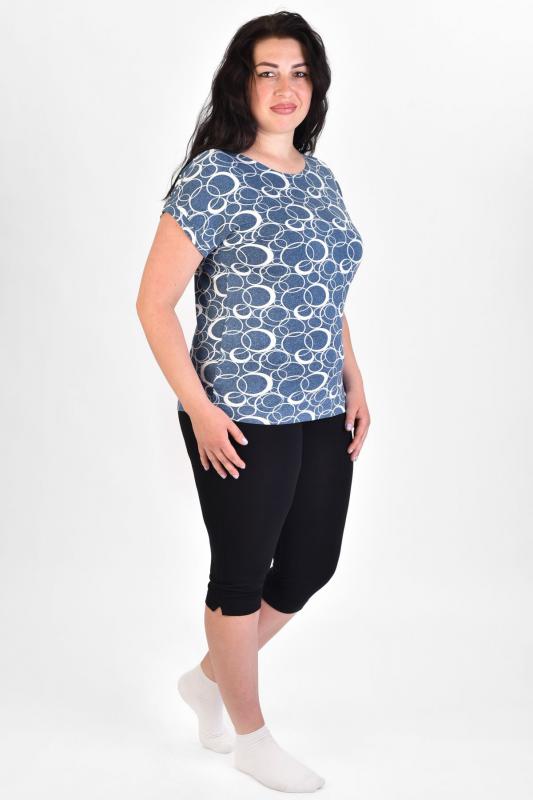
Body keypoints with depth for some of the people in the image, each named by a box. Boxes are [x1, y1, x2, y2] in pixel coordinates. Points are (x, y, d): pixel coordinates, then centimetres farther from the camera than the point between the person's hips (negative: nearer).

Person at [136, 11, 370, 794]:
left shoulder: (321, 177, 10)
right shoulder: (213, 177, -12)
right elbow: (154, 302, -12)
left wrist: (353, 382, 11)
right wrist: (199, 409, -16)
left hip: (323, 415, 7)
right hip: (243, 422, -7)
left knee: (312, 566, 16)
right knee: (243, 574, 8)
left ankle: (211, 676, 39)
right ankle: (251, 735, 29)